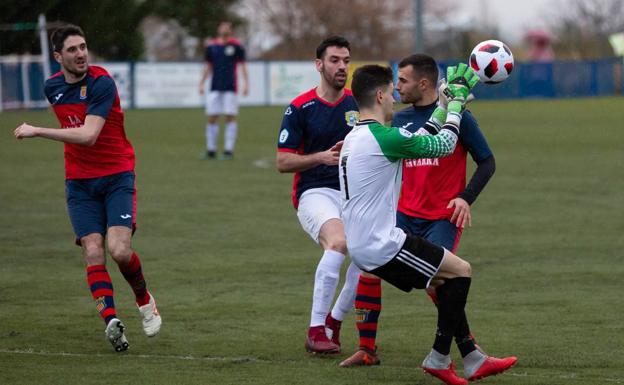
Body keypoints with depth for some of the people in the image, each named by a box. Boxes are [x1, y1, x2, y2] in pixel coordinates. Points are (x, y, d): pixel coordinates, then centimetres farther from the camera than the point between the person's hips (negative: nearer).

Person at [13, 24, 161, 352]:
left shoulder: (101, 83, -17)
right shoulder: (52, 87, 4)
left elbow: (88, 136, -27)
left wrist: (36, 131, -24)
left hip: (117, 176, -5)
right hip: (79, 182, 5)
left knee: (120, 250, -17)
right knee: (93, 252, -12)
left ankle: (144, 300, 11)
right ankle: (111, 320, -19)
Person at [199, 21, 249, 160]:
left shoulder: (236, 45, 2)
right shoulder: (211, 46, 9)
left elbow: (242, 65, 4)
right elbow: (207, 66, 16)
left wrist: (246, 83, -4)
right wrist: (201, 84, 11)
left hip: (230, 88, -3)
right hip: (215, 88, 3)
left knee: (230, 117, -5)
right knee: (212, 117, 0)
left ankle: (228, 150, -3)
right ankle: (211, 150, 7)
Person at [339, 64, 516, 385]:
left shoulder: (354, 138, 13)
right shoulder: (384, 138, -17)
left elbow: (421, 139, 24)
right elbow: (444, 145, -6)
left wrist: (447, 102, 28)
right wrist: (456, 101, 7)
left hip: (361, 247, 10)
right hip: (381, 246, -10)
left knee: (444, 280, 20)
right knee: (461, 271, 2)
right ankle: (439, 359, 6)